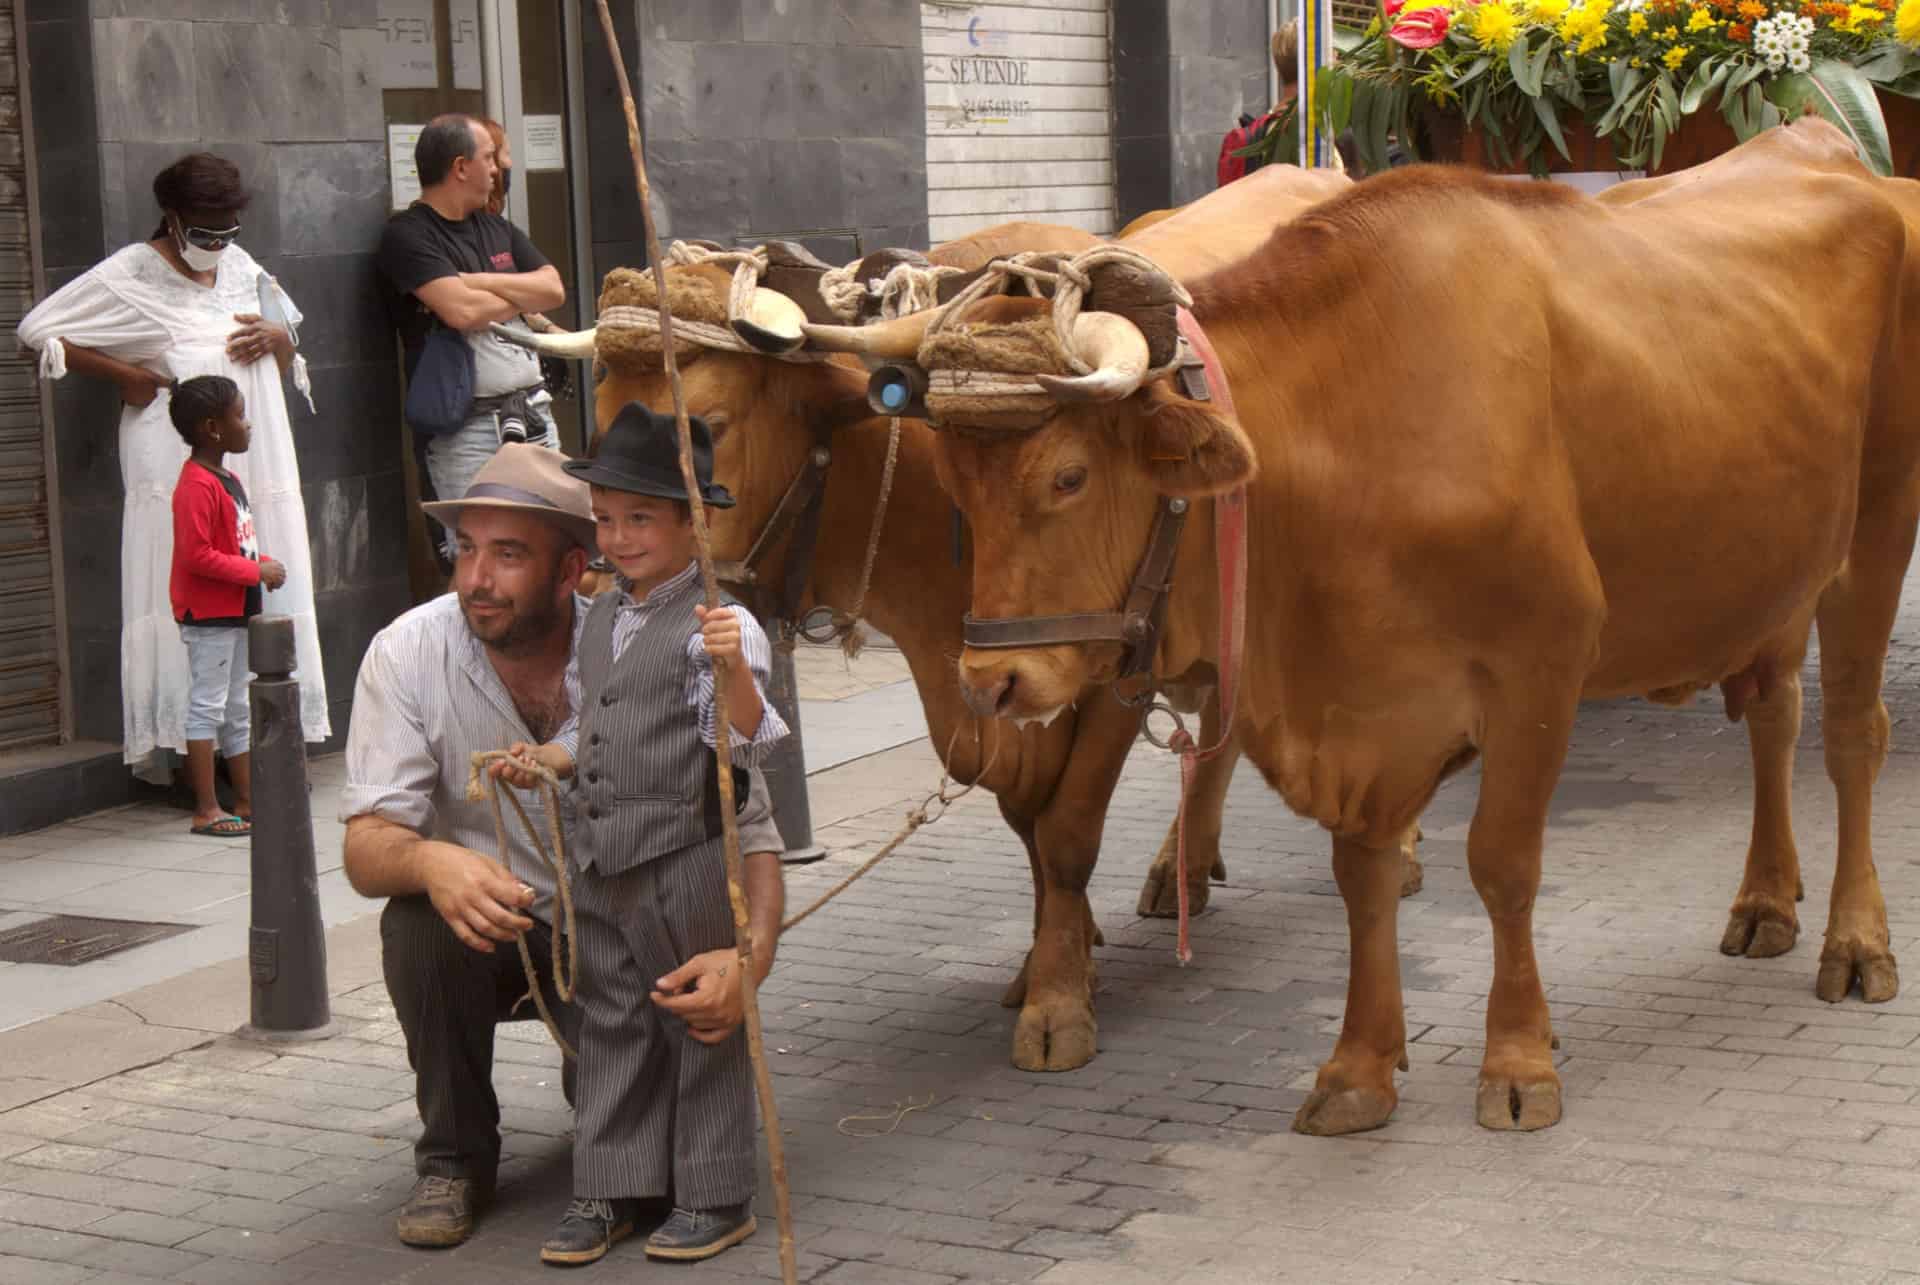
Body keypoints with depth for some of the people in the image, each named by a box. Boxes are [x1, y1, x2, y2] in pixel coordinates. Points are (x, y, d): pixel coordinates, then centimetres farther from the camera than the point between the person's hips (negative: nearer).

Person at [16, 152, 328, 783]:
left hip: (255, 462, 6)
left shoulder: (240, 265, 16)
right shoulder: (131, 274, -1)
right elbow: (38, 331, -3)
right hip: (179, 466, -5)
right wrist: (124, 376, -7)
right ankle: (179, 749, -10)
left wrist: (274, 338, 2)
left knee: (264, 594, 2)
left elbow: (290, 346, 26)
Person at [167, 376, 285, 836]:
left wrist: (264, 565, 3)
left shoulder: (226, 480, 13)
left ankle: (247, 803, 21)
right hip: (208, 613, -10)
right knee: (207, 705, -5)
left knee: (237, 710, 14)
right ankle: (206, 811, -1)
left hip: (235, 611, 10)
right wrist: (257, 572, -20)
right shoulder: (196, 486, -18)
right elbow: (196, 556, -25)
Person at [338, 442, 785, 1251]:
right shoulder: (409, 653, -17)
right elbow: (366, 848, -21)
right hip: (487, 924, 0)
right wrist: (429, 862, -46)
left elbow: (748, 834, -16)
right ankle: (454, 1158, -8)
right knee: (418, 920, -31)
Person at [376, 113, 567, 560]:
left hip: (533, 411, 7)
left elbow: (554, 289, 7)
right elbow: (461, 311, -19)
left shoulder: (496, 228, 19)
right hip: (468, 426, -7)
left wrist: (482, 282, -6)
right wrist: (521, 295, 0)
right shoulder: (407, 234, -6)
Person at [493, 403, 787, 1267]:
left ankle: (716, 1197, 15)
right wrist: (550, 758, 6)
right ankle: (611, 1190, 22)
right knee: (609, 1026, 13)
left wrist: (733, 668, -35)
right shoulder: (601, 619, 12)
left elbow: (745, 743, -19)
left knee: (701, 1025, 4)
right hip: (599, 866, 7)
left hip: (687, 866, -7)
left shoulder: (718, 625, -12)